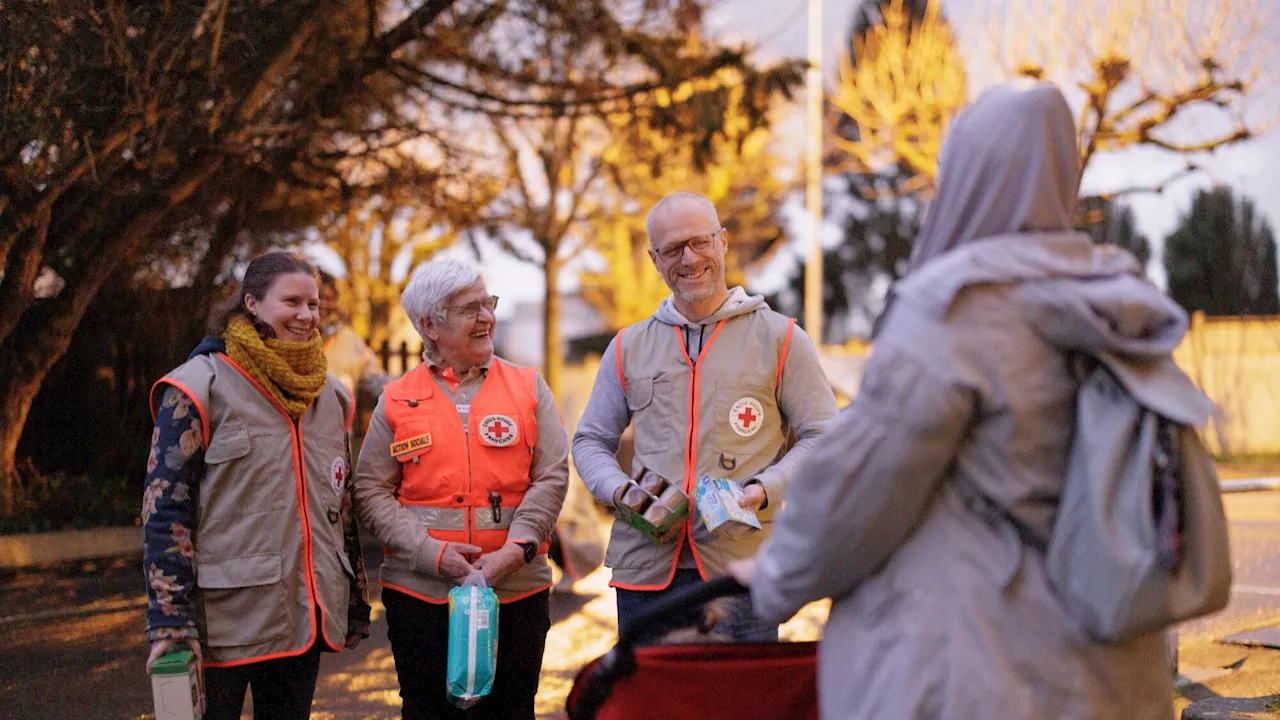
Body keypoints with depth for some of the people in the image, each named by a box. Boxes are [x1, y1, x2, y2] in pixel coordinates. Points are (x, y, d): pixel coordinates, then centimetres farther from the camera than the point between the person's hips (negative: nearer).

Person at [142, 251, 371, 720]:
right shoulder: (201, 386, -6)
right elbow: (164, 510, -9)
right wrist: (170, 623, -15)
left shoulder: (329, 395, 13)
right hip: (224, 623, -5)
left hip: (304, 619, 6)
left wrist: (356, 603, 17)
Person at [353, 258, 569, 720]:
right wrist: (432, 554, -11)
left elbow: (551, 477, 1)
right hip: (420, 591, 0)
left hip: (516, 589, 1)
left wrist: (515, 550, -12)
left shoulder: (528, 387, 8)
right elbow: (371, 492, 1)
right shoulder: (397, 401, 6)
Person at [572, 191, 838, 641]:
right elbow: (590, 441, 20)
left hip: (741, 568, -2)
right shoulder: (629, 348, 16)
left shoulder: (779, 338, 7)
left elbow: (822, 436, 6)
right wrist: (620, 491, -2)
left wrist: (766, 490, -11)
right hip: (646, 566, 3)